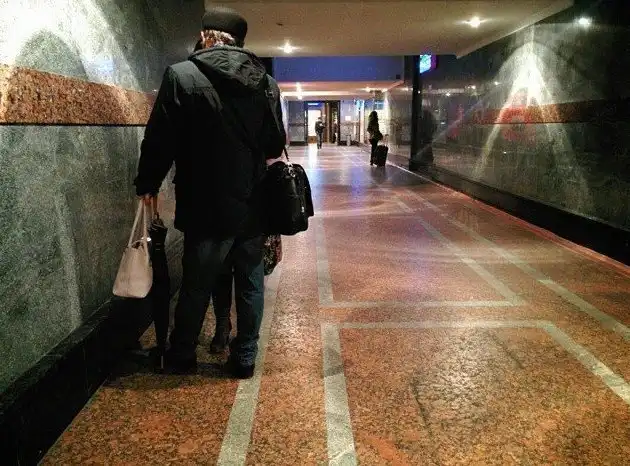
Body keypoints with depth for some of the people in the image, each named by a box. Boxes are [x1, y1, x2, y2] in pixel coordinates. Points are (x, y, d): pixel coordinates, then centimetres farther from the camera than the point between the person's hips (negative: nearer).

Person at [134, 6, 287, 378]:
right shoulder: (267, 83, 2)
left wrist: (147, 185, 7)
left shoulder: (182, 76, -9)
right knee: (251, 285, 14)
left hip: (206, 208, -3)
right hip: (253, 207, 3)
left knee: (197, 286, 12)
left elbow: (160, 141, -8)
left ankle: (182, 357, 31)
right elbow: (276, 145, 7)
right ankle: (245, 359, 25)